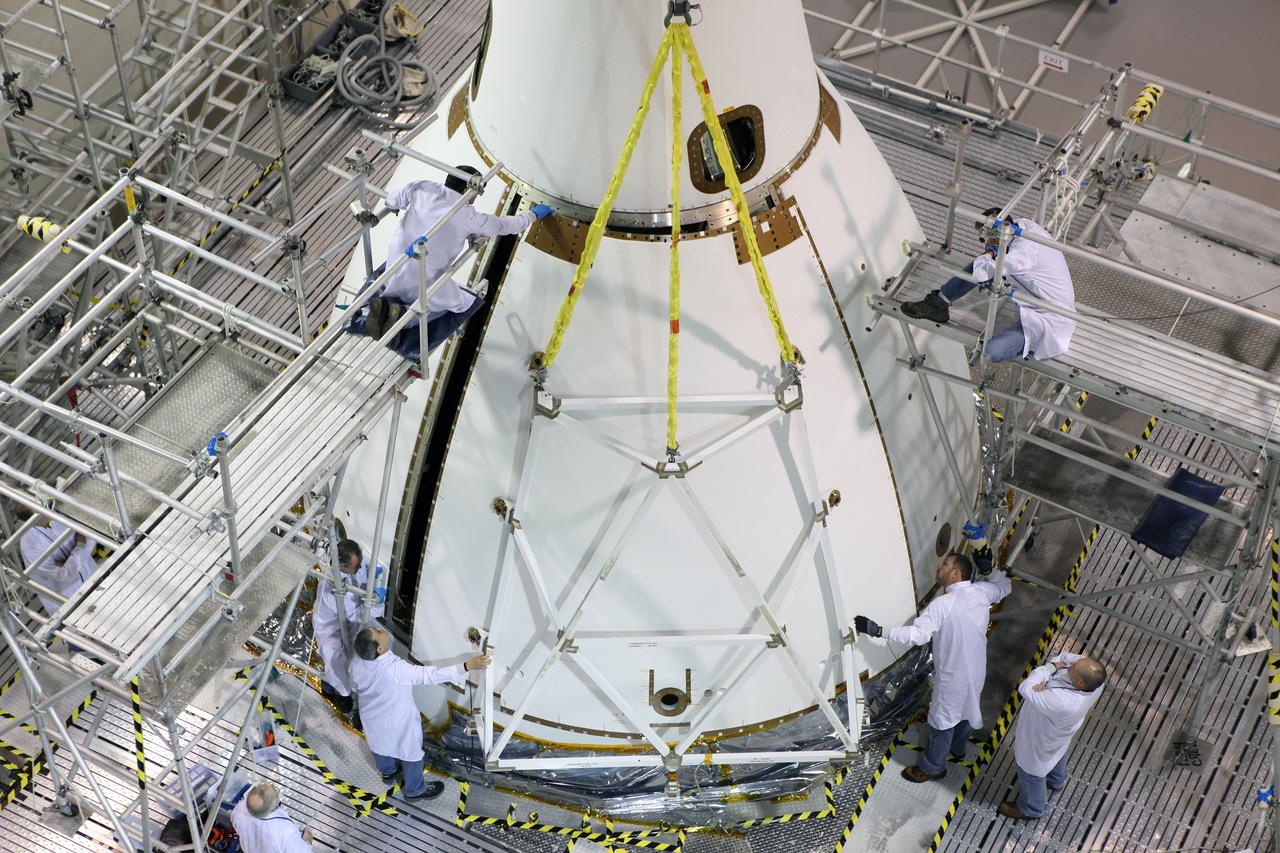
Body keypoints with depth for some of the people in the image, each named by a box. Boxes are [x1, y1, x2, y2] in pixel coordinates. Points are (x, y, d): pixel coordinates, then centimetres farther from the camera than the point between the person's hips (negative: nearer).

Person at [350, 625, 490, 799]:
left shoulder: (356, 664, -25)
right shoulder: (395, 669, -44)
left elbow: (356, 687, -4)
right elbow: (431, 675, -43)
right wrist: (467, 666, -47)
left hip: (372, 716, 5)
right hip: (398, 721, -5)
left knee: (380, 743, 34)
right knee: (411, 753, 22)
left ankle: (387, 772, 62)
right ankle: (415, 790, 45)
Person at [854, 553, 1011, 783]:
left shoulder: (943, 604, -29)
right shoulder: (982, 592, -9)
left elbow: (916, 635, -36)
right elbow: (1005, 586, 12)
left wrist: (877, 630, -37)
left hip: (953, 676, -7)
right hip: (975, 670, 7)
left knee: (942, 721, 12)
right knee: (965, 709, 30)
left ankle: (931, 767, 30)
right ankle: (957, 749, 53)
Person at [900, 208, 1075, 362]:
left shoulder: (1025, 250, -31)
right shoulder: (1024, 225, -3)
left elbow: (980, 274, -34)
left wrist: (990, 251, -14)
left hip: (1049, 319, -9)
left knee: (994, 351, -29)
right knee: (980, 264, 2)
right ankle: (938, 304, 10)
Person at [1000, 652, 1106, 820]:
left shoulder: (1064, 704, -51)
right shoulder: (1095, 674, -32)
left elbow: (1026, 689, -42)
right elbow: (1065, 657, -16)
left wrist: (1050, 668, -31)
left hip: (1041, 740, -6)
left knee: (1030, 769, 24)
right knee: (1056, 755, 38)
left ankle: (1030, 809, 53)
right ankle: (1056, 781, 71)